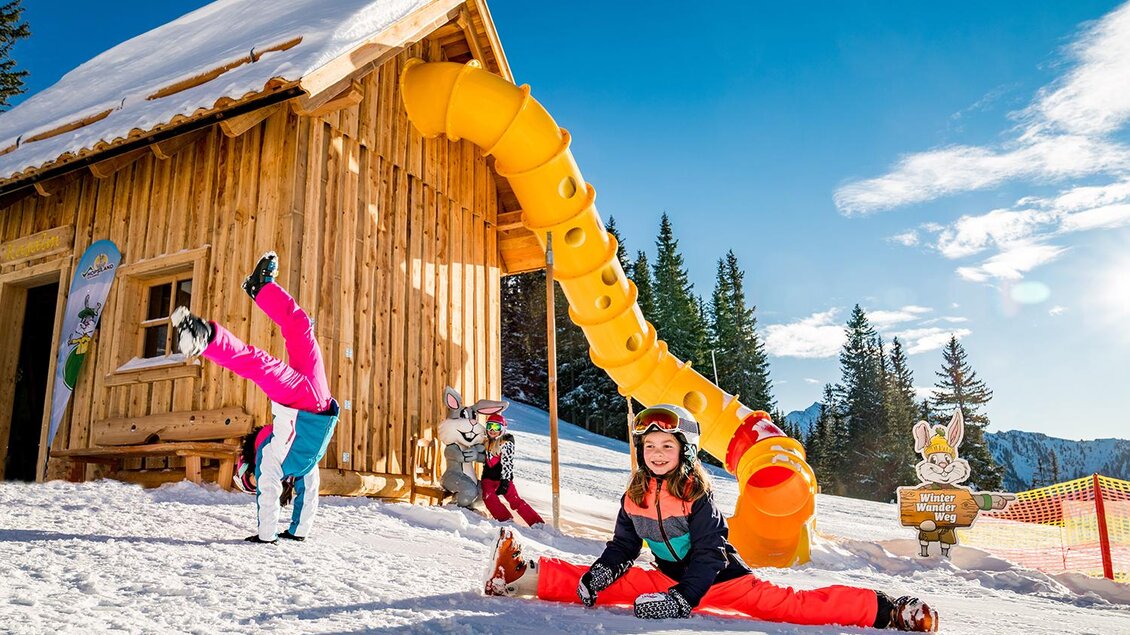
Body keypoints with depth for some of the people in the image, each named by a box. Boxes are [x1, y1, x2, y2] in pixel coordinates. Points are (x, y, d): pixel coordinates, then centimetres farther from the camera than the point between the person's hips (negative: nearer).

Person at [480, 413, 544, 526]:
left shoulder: (506, 442, -8)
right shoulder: (486, 442, 13)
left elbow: (507, 463, -15)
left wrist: (504, 482, -22)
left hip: (503, 478, -5)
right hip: (488, 477, 5)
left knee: (515, 501, -16)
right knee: (488, 496, -24)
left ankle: (538, 524, -13)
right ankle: (505, 520, -24)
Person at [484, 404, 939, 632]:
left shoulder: (696, 495, -17)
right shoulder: (635, 496, 0)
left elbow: (709, 555, -19)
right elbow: (621, 549, 8)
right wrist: (594, 579, -7)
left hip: (720, 577, -5)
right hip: (671, 577, 6)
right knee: (606, 585, 3)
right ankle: (523, 575, 12)